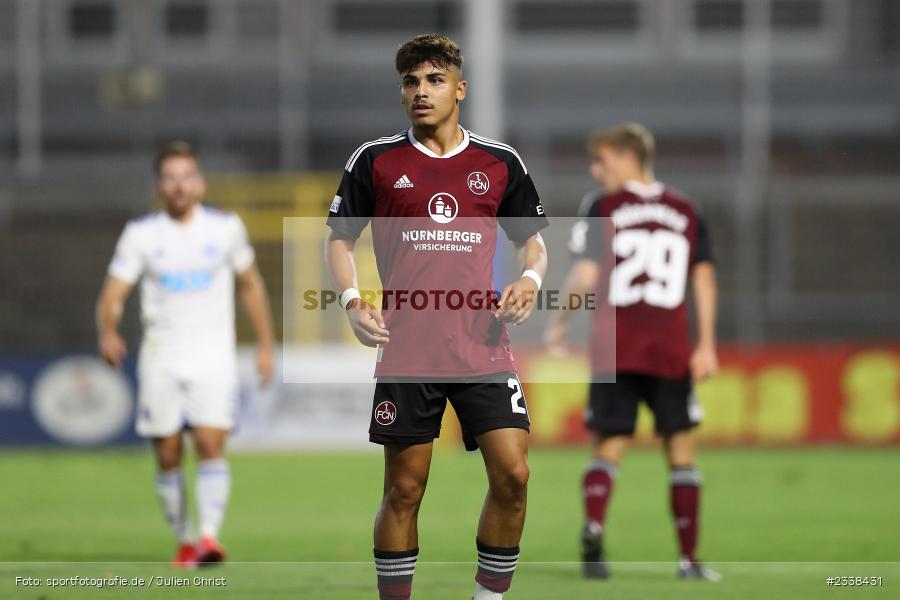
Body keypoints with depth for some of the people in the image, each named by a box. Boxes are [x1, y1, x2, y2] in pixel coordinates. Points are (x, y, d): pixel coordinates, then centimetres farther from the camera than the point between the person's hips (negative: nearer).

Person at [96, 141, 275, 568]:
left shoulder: (226, 228, 4)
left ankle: (209, 537, -24)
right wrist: (108, 333, -24)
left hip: (214, 357, -1)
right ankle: (183, 540, 18)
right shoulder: (140, 235, 1)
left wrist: (265, 345, 15)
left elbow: (250, 285, 17)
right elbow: (113, 294, -4)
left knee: (211, 444, -17)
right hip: (160, 358, 1)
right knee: (168, 456, 3)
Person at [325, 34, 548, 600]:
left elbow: (533, 238, 17)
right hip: (406, 351, -1)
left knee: (512, 476, -10)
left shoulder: (501, 162, 8)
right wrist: (352, 299, -6)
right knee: (404, 491, 3)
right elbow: (339, 237, 12)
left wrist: (531, 277, -5)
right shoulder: (376, 160, 5)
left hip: (483, 345, 1)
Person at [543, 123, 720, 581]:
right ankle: (689, 559, 7)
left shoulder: (601, 208, 1)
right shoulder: (686, 212, 10)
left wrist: (557, 325, 7)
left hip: (615, 350, -1)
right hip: (673, 350, 1)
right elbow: (704, 277, 6)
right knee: (680, 449, 9)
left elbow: (584, 277, -6)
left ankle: (593, 526, -24)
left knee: (609, 448, 5)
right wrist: (706, 345, 7)